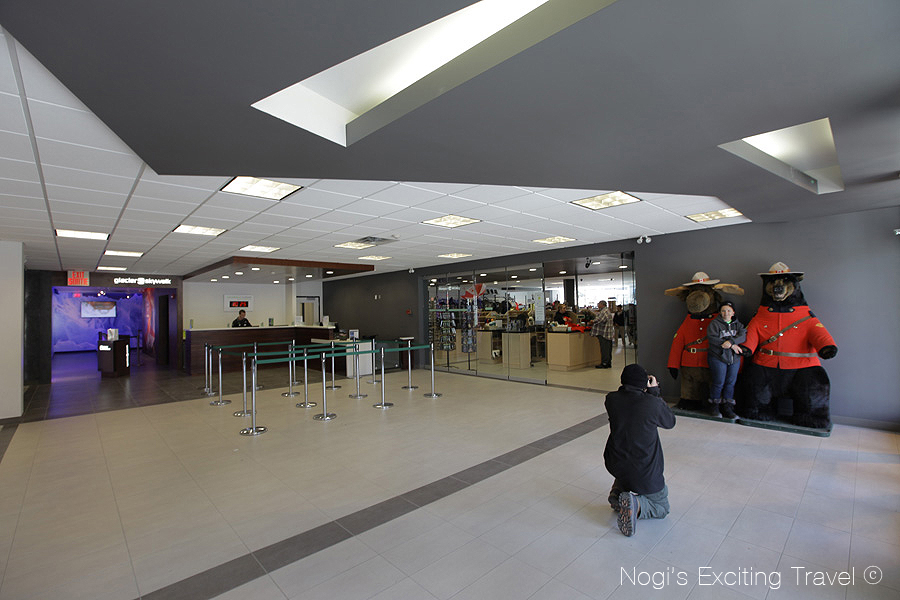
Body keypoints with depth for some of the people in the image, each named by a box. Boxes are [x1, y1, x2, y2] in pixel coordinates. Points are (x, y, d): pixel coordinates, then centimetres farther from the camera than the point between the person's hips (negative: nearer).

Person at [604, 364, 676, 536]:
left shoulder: (611, 399, -11)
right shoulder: (653, 403, -22)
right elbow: (670, 422, 0)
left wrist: (647, 394, 10)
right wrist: (654, 392, 3)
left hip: (614, 465, 4)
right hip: (645, 474, -4)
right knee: (662, 507, 22)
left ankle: (618, 490, 20)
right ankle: (636, 503, -9)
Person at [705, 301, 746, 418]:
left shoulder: (737, 324, 10)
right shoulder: (714, 324, -3)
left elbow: (743, 335, -8)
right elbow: (713, 339, -15)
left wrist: (731, 341, -26)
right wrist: (732, 346, -18)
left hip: (734, 358, 4)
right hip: (718, 358, -4)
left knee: (730, 383, 8)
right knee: (719, 383, -1)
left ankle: (727, 407, 18)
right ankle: (714, 407, 12)